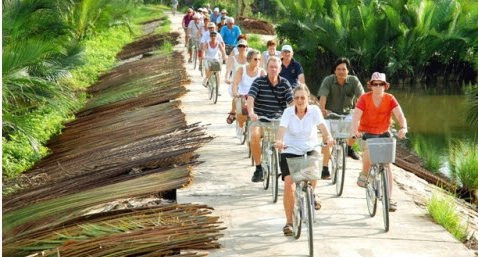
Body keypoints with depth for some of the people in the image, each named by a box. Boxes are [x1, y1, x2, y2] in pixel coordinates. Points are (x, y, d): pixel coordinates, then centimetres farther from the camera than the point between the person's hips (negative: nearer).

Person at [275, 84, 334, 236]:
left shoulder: (314, 110, -7)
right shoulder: (288, 112, -8)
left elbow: (322, 126, -22)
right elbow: (282, 128, -23)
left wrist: (328, 137, -43)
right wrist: (279, 141, -45)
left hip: (310, 149, 0)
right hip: (290, 151, 0)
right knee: (289, 183, -15)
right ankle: (289, 222, -3)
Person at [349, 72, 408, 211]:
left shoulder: (390, 99, -12)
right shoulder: (364, 98, -15)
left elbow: (399, 115, -24)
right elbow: (356, 116, -27)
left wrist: (403, 127, -46)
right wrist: (354, 130, -47)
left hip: (384, 133, 2)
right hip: (366, 133, -2)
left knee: (387, 164, -6)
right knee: (368, 151, -32)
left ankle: (389, 198, -1)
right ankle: (364, 173, 1)